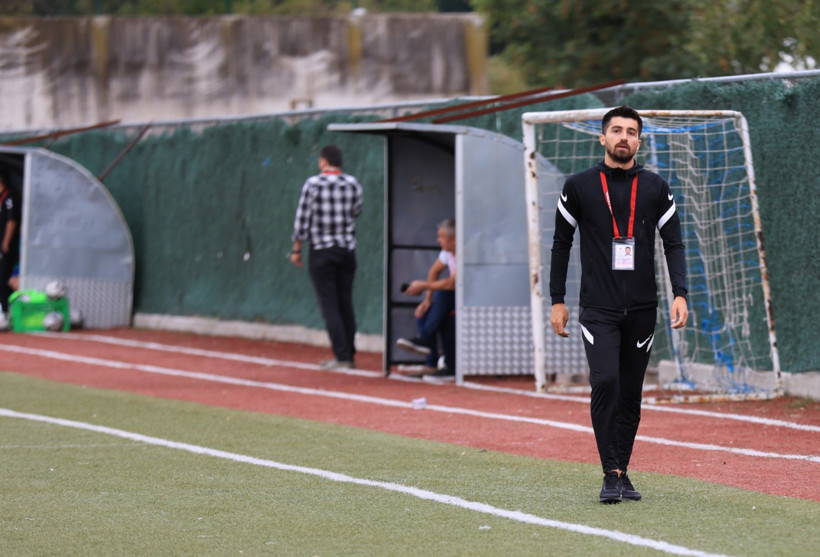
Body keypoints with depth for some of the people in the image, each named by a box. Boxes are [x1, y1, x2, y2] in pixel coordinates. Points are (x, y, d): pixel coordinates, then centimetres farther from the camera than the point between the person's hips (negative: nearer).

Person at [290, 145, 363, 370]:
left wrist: (296, 250, 1)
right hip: (347, 249, 4)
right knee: (346, 304, 11)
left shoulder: (313, 184, -9)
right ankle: (350, 355, 13)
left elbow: (302, 219, -7)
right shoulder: (352, 184, 0)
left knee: (329, 305, -2)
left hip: (321, 250, -4)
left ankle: (341, 356, -8)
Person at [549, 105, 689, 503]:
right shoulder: (579, 187, 2)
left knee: (631, 393, 6)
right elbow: (561, 243, 8)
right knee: (605, 382, -18)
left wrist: (680, 294, -7)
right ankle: (611, 475, -14)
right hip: (598, 308, -2)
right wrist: (557, 301, 4)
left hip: (642, 308, 2)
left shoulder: (655, 188, 6)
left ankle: (622, 473, 16)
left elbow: (673, 243, 6)